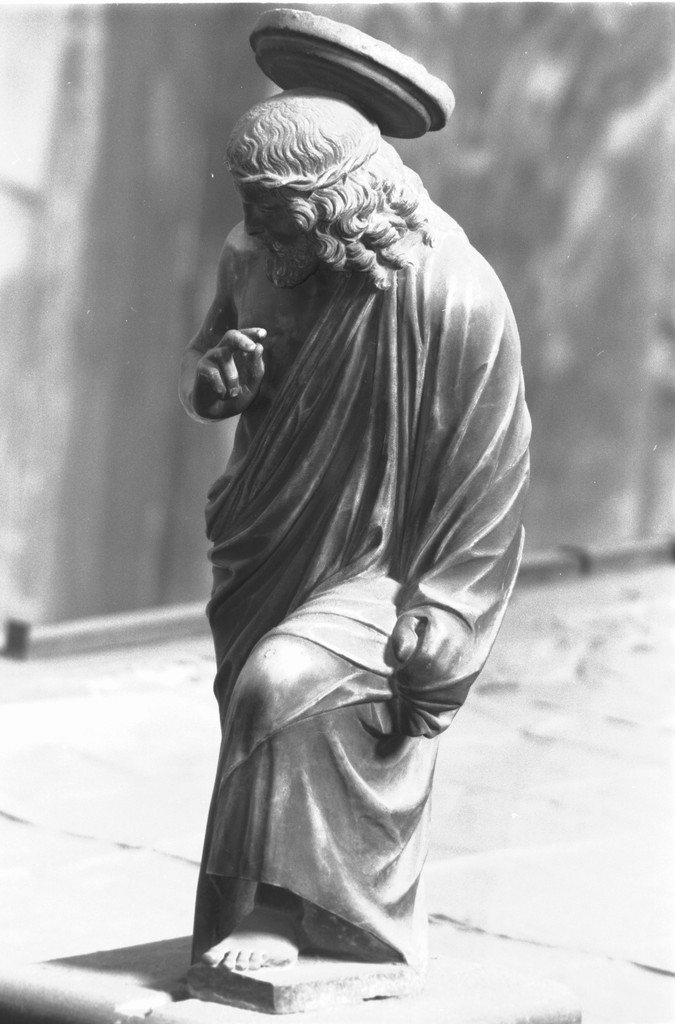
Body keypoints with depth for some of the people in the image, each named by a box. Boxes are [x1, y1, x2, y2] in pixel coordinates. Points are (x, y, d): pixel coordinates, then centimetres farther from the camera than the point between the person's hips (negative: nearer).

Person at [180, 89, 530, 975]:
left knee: (282, 687, -29)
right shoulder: (253, 265, -7)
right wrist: (217, 375, -15)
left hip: (387, 574, -7)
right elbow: (202, 370, 12)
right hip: (274, 564, 7)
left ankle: (272, 910, -18)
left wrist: (432, 646, -18)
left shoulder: (455, 300, -24)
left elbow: (488, 483, -18)